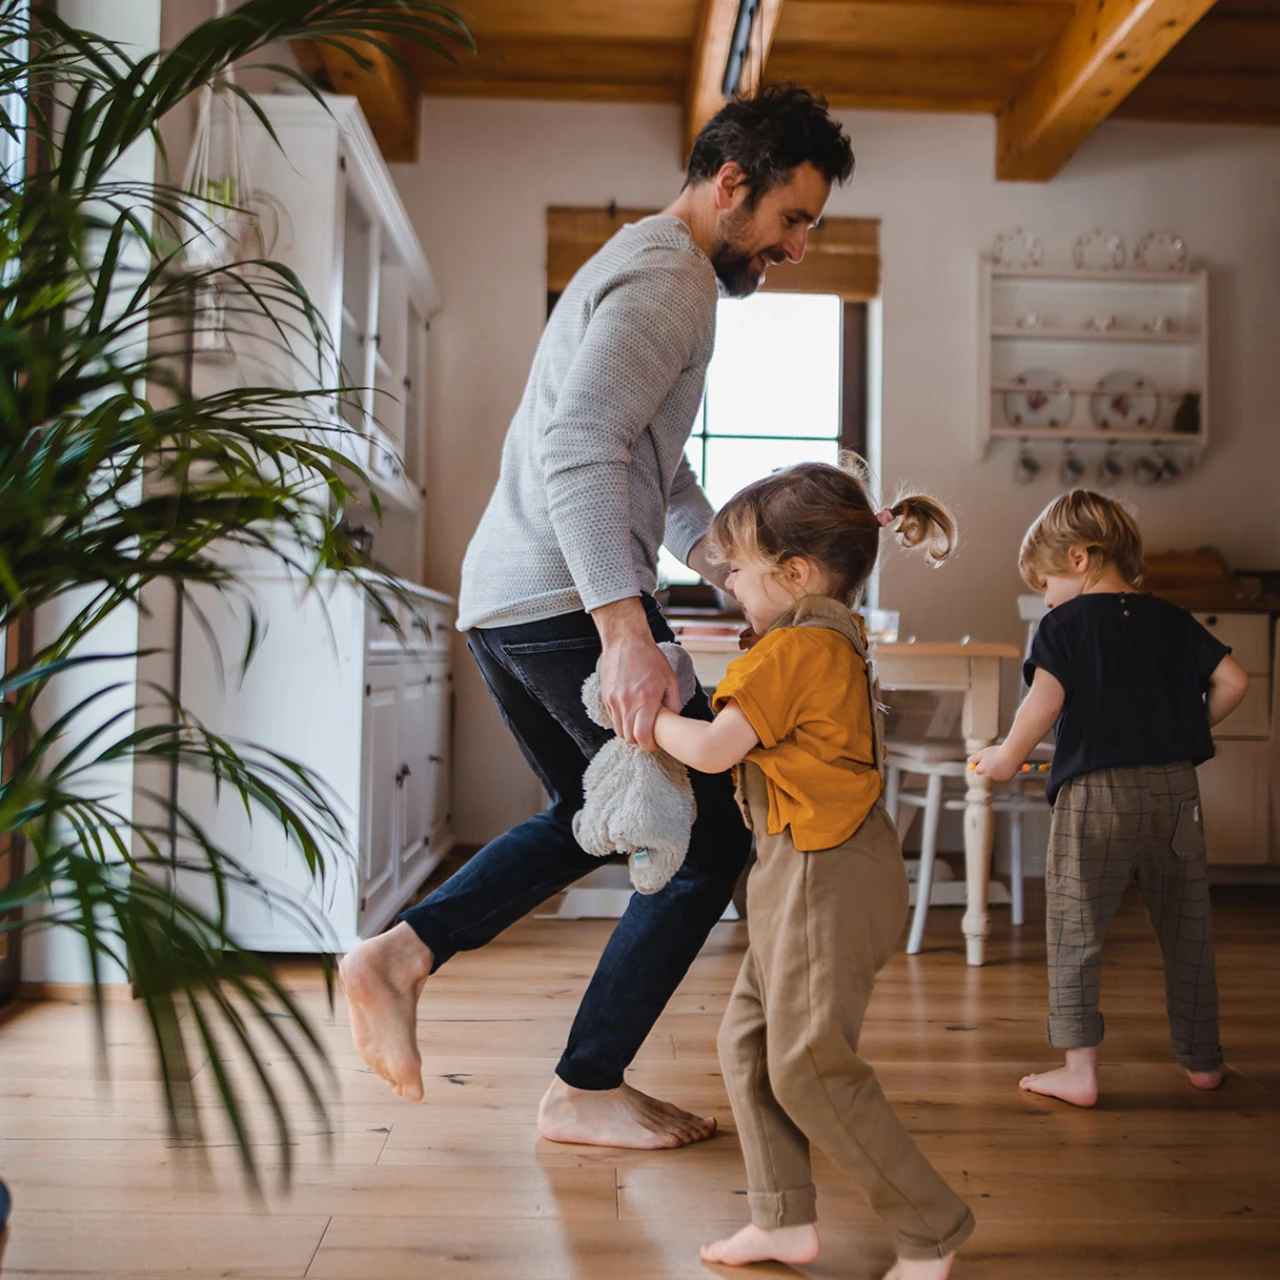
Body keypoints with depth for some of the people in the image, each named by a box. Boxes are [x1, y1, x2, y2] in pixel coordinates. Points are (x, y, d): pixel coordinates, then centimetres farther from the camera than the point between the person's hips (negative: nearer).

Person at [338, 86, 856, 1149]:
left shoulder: (637, 266, 26)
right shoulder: (668, 276, -9)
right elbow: (578, 448, -25)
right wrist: (627, 632, -32)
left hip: (502, 600, 10)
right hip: (569, 604, -10)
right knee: (709, 838, 2)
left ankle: (401, 954, 14)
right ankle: (587, 1090, 13)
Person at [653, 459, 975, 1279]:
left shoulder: (795, 650, -20)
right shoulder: (838, 637, 11)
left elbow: (714, 749, -22)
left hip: (826, 880, -10)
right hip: (803, 875, 10)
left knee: (810, 1067, -1)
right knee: (748, 1040, 14)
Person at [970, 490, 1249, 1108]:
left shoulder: (1065, 624, -4)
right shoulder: (1171, 620, 10)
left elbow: (1044, 702, -16)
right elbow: (1233, 681, 7)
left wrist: (1007, 756, -3)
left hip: (1095, 793, -5)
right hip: (1175, 787, 5)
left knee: (1074, 932, 5)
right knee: (1187, 928, 18)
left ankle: (1079, 1068, 5)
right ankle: (1201, 1057, 31)